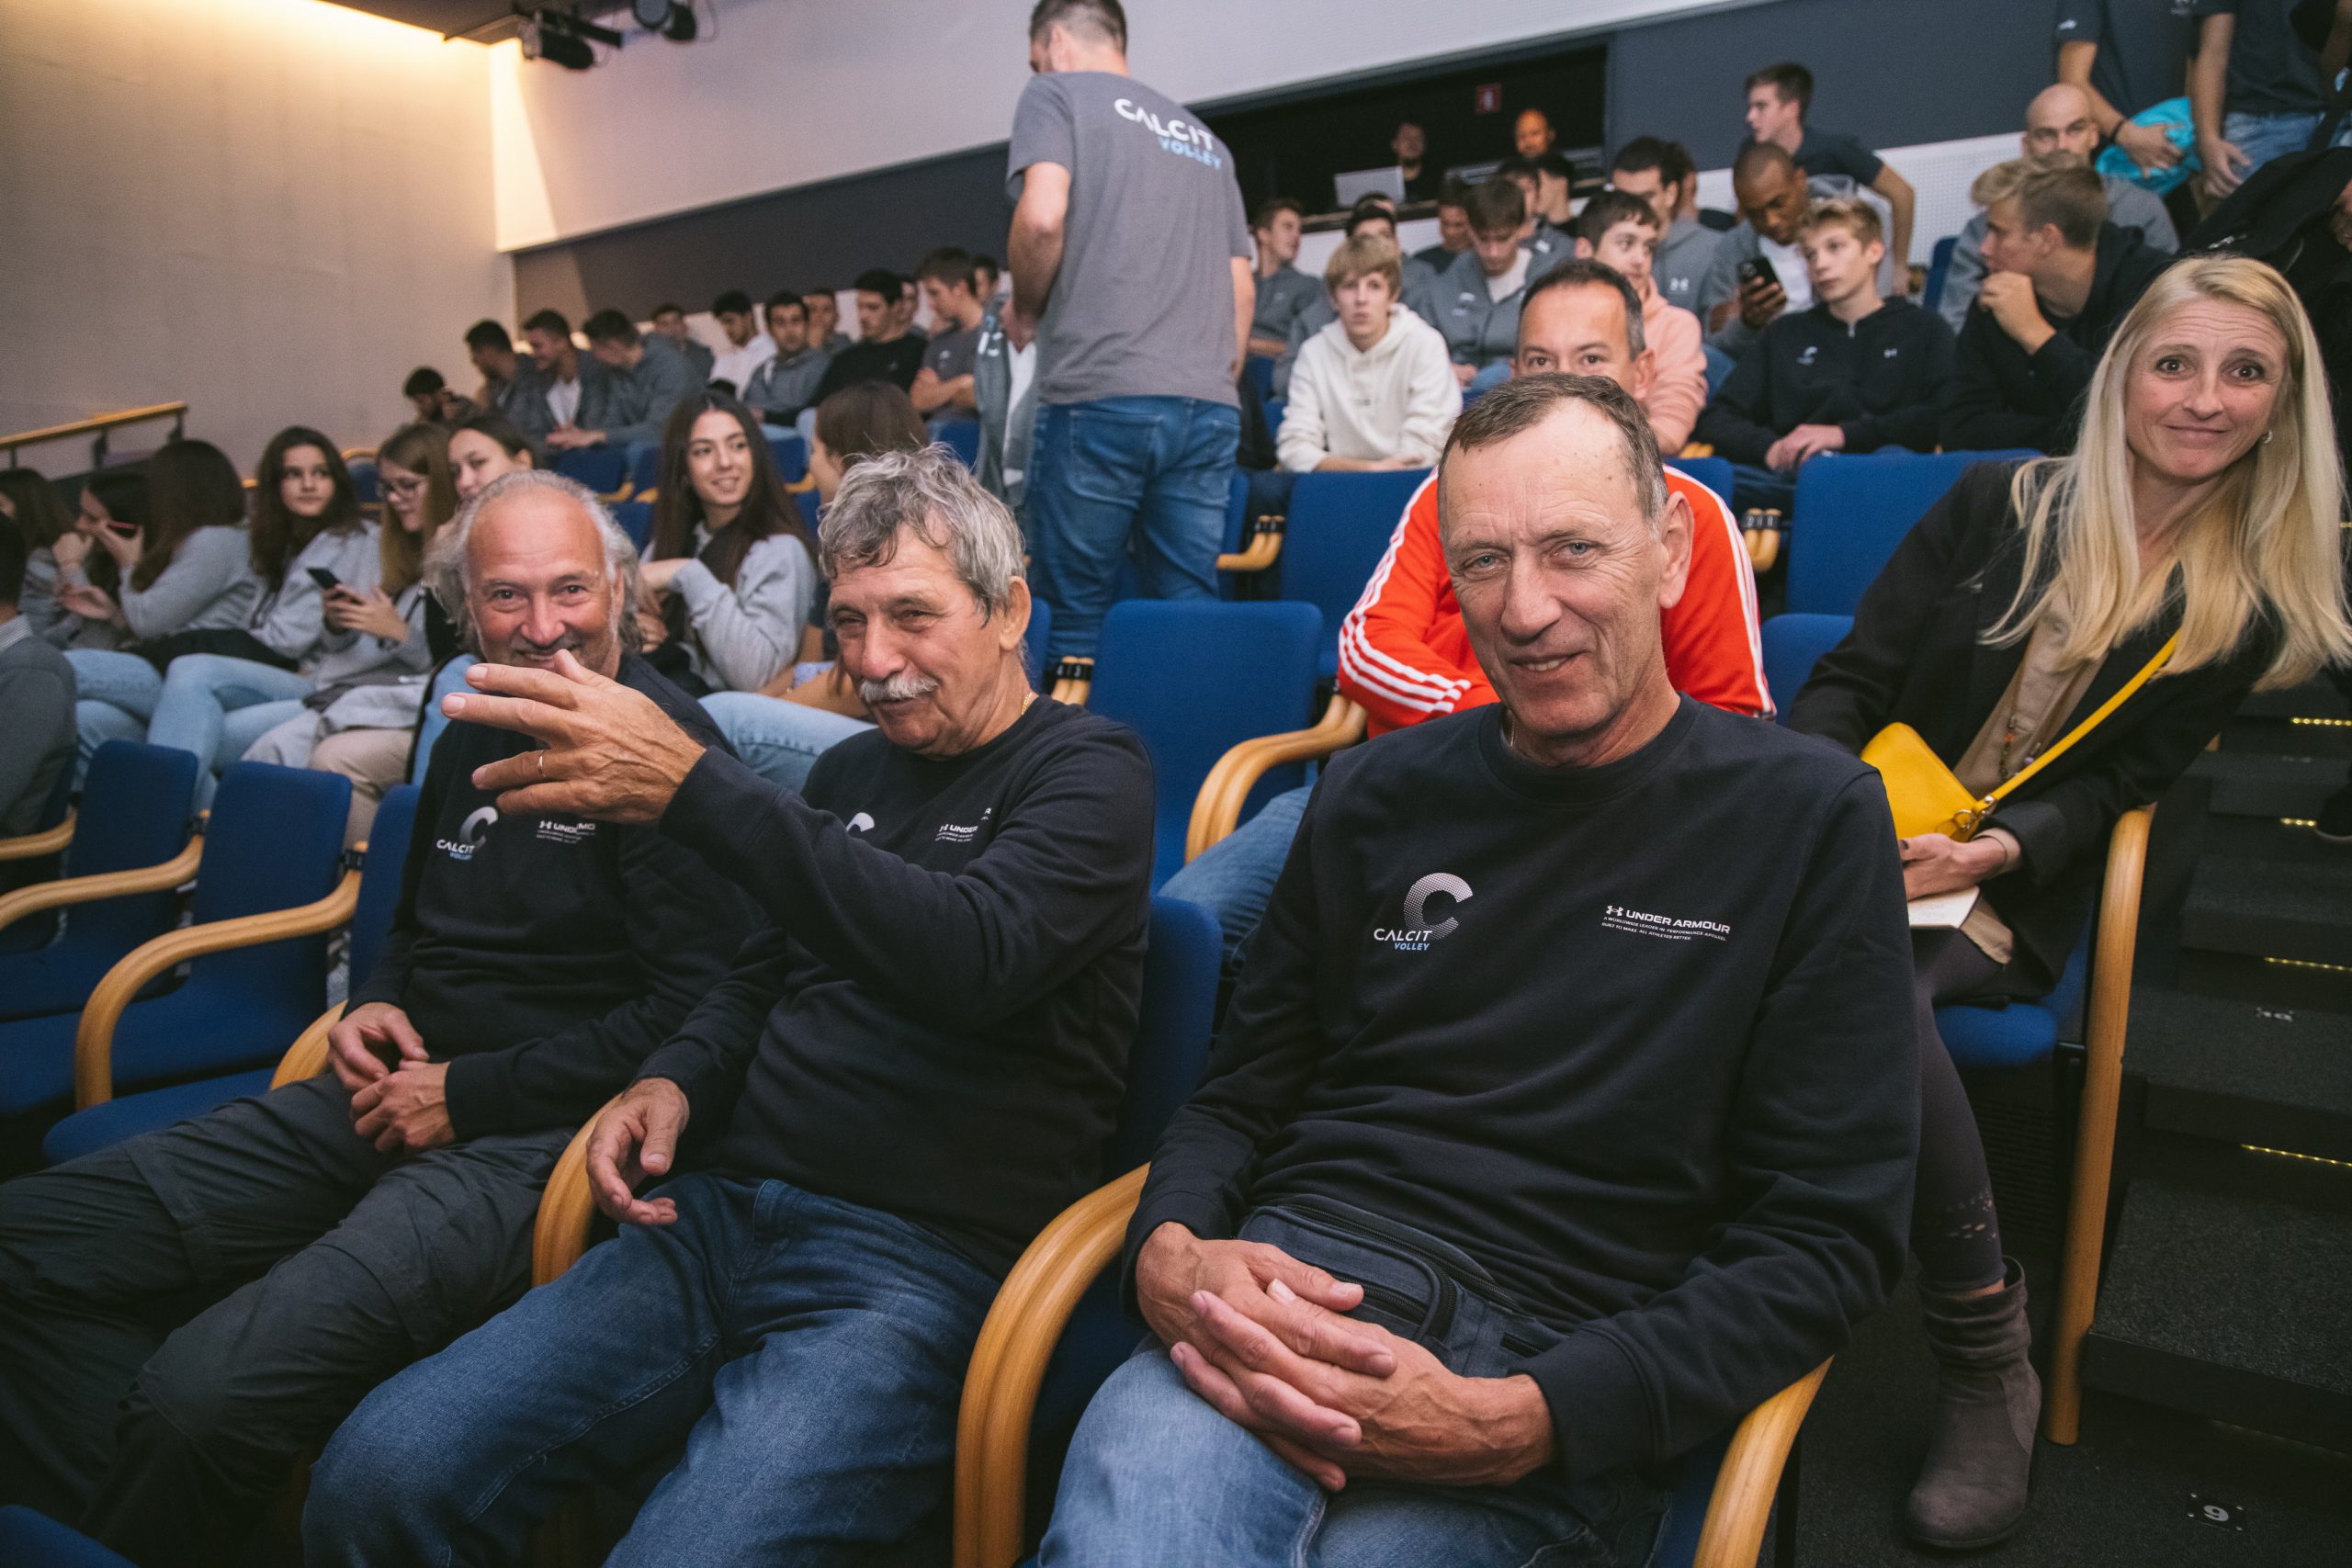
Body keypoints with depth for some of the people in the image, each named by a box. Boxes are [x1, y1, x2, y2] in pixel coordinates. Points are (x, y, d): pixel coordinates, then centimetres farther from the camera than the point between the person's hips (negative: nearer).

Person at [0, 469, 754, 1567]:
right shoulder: (473, 739, 15)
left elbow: (696, 1012, -18)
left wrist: (469, 1094, -13)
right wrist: (374, 1004, 8)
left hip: (533, 1143, -8)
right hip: (390, 1102, 9)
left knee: (202, 1391, -26)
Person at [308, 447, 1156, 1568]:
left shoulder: (1089, 772, -3)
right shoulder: (851, 770, 18)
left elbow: (973, 953, -23)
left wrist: (691, 788, -28)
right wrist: (675, 1079, 5)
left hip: (921, 1256, -5)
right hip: (723, 1211, 6)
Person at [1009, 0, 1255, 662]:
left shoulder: (1056, 93, 9)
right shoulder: (1204, 136, 26)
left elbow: (1041, 217, -10)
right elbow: (1242, 291, 21)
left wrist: (1026, 309, 7)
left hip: (1097, 398, -5)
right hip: (1209, 407, 6)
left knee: (1077, 616, 0)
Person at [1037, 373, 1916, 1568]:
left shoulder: (1810, 819, 2)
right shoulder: (1378, 794, 12)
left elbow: (1831, 1237, -2)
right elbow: (1240, 1096, 15)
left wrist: (1523, 1421, -15)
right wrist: (1167, 1250, -9)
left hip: (1562, 1369, -1)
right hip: (1299, 1285, 2)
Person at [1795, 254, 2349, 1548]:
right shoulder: (2002, 505, 7)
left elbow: (2126, 780, 2)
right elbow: (1849, 678, 2)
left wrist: (1992, 851, -18)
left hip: (2015, 898, -1)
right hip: (1863, 847, 2)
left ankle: (1987, 1367, -19)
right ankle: (1984, 1359, -18)